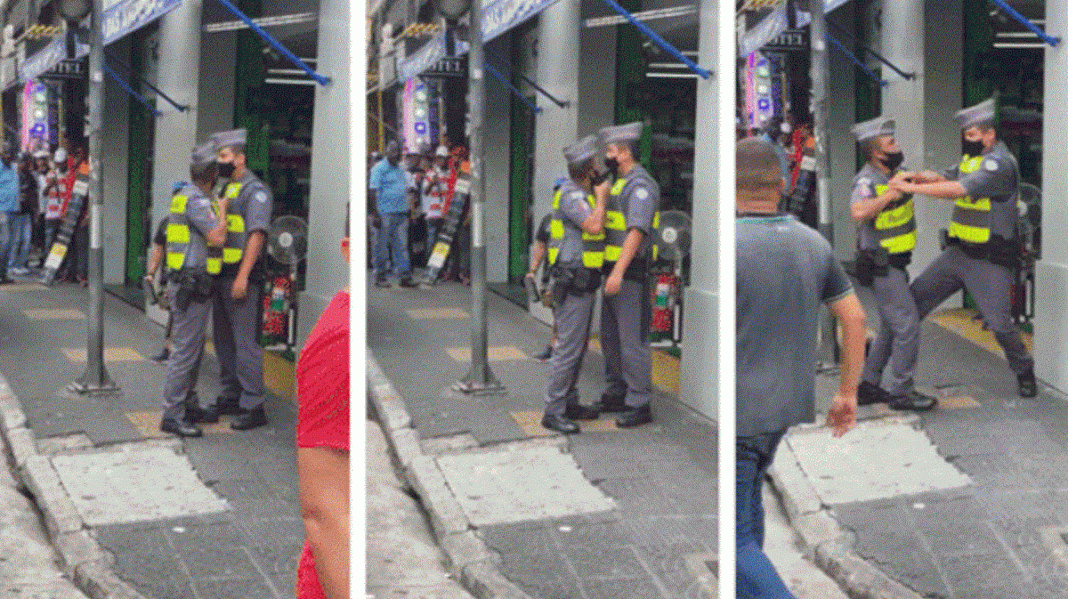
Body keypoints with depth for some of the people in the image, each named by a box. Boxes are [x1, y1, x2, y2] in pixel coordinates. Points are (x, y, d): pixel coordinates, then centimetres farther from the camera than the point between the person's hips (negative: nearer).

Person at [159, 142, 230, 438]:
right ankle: (172, 415, -7)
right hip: (191, 287, -11)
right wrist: (222, 210, -10)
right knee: (185, 350, -9)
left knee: (194, 349, 17)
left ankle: (189, 405, 25)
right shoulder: (196, 201, -17)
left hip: (185, 283, 11)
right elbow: (217, 237, -25)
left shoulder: (184, 196, 16)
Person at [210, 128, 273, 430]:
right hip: (221, 274, 10)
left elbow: (257, 234, -18)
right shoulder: (226, 189, 18)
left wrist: (243, 276, -23)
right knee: (223, 340, 14)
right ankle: (229, 397, 23)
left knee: (245, 341, -9)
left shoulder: (255, 190, -10)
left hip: (241, 276, -10)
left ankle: (253, 405, -7)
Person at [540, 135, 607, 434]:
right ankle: (553, 412, -7)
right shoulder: (571, 195, -17)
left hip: (583, 283, 11)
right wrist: (601, 198, -14)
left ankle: (569, 403, 24)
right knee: (569, 348, -10)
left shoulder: (583, 193, 16)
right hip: (573, 283, -11)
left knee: (579, 345, 16)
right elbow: (594, 226, -30)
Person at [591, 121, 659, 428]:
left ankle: (639, 404, -6)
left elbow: (637, 231, -23)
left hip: (631, 274, -10)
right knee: (610, 334, 16)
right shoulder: (618, 184, 17)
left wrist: (619, 271, -28)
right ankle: (617, 394, 25)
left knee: (632, 338, -9)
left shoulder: (640, 186, -14)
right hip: (613, 271, 10)